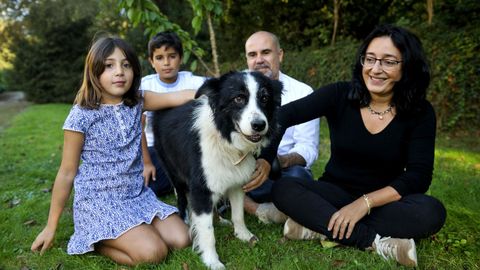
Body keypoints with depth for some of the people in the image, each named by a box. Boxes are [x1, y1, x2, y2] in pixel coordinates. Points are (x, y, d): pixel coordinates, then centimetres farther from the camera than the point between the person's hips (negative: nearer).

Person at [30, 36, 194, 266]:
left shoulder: (136, 103, 1)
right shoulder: (81, 116, -13)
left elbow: (179, 97, -3)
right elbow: (67, 173, -7)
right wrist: (51, 227, -1)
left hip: (138, 195, 6)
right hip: (100, 201, -5)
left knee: (181, 240, -7)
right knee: (153, 252, -22)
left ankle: (115, 236, 12)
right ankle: (91, 242, 4)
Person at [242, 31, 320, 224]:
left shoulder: (302, 93, 0)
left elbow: (307, 149, -8)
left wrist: (281, 161, -31)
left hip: (280, 172, -1)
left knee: (298, 176, -36)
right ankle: (260, 210, -21)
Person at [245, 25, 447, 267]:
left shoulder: (420, 113, -9)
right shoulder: (340, 95, -11)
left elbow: (418, 176, -15)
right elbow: (285, 115, -20)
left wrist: (365, 202, -27)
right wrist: (265, 158, -36)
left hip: (385, 201, 0)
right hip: (335, 193, 0)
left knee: (432, 212, -30)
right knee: (283, 188, -26)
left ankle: (320, 225, -27)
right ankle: (376, 241, -30)